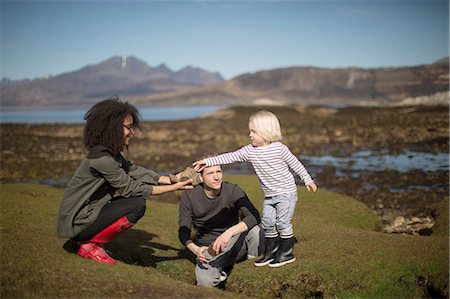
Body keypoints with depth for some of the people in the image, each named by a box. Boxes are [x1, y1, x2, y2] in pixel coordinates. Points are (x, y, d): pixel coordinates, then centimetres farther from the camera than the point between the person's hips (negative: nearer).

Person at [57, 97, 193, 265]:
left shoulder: (111, 152, 7)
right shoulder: (101, 157, -23)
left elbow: (135, 171, 3)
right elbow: (130, 187, -20)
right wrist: (173, 188, -20)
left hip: (87, 211, 10)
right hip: (77, 222, -10)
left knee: (135, 199, 10)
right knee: (137, 205, -19)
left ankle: (89, 239, 10)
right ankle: (90, 245, -5)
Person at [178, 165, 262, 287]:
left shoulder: (233, 191, -13)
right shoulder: (189, 197, -9)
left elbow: (254, 216, -26)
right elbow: (183, 231, -4)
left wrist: (229, 232, -40)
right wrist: (196, 250, -24)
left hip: (233, 245, 0)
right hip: (208, 249, 0)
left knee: (255, 230, -30)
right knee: (205, 282, -30)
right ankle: (225, 269, 5)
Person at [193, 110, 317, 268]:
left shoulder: (279, 149, -15)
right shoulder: (250, 151, -4)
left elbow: (295, 164, -4)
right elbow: (230, 157, -8)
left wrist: (307, 179, 0)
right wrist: (208, 161, -14)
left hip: (286, 192, -5)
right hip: (269, 196, 6)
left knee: (282, 222, -6)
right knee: (267, 223, 8)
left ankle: (286, 253, 9)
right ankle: (270, 252, 22)